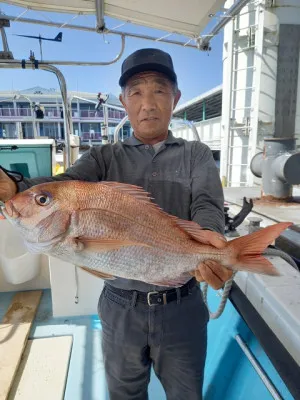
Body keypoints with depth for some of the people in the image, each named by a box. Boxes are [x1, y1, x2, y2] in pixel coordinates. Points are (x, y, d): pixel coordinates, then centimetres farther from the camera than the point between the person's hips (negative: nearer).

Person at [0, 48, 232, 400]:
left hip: (181, 306, 0)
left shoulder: (196, 155, 0)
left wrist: (208, 239, -39)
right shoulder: (104, 157, 1)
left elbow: (206, 206, -16)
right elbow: (65, 185, -17)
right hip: (120, 306, 1)